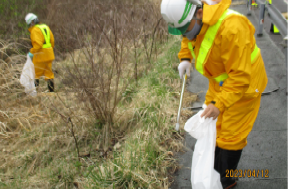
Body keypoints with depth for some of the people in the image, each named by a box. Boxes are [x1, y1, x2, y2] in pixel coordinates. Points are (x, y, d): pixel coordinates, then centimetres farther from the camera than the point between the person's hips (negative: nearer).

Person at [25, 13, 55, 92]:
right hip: (49, 54, 8)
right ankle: (51, 90, 16)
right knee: (49, 72, 13)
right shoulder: (46, 27, 11)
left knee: (36, 73, 4)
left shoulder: (35, 30, -14)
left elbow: (38, 44, -24)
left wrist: (31, 52, -14)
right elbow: (52, 40, 14)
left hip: (40, 56, -8)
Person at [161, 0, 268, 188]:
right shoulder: (195, 20, -12)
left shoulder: (231, 28, -38)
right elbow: (188, 39, 14)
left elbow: (240, 76, -34)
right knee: (213, 126, 18)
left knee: (231, 136, 4)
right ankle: (215, 169, 39)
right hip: (220, 80, 8)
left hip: (242, 85, -8)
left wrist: (219, 103, -38)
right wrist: (185, 58, -3)